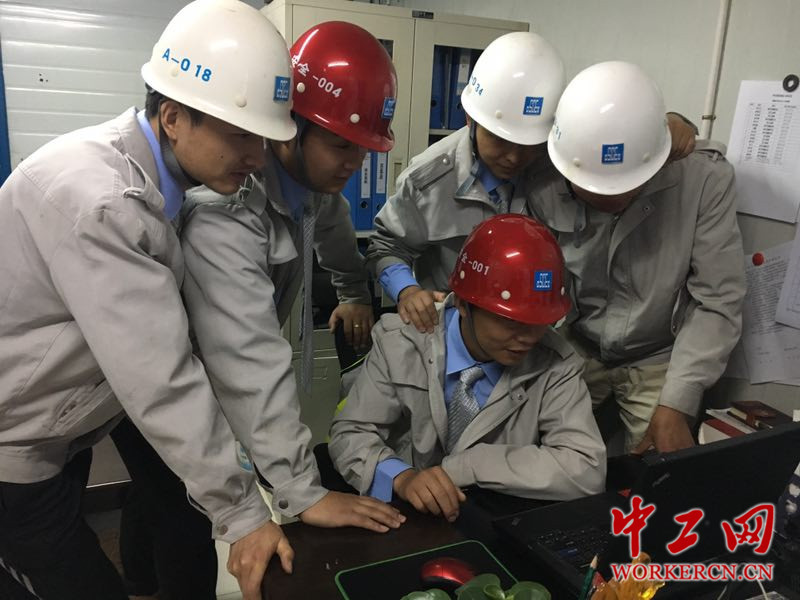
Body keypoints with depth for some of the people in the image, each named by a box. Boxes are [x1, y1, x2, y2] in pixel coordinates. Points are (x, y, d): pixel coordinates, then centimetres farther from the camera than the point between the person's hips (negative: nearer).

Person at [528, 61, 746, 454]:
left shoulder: (706, 177, -22)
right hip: (572, 350, 1)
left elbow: (717, 302, -17)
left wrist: (675, 407, -21)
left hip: (659, 359, 0)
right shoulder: (544, 188, -20)